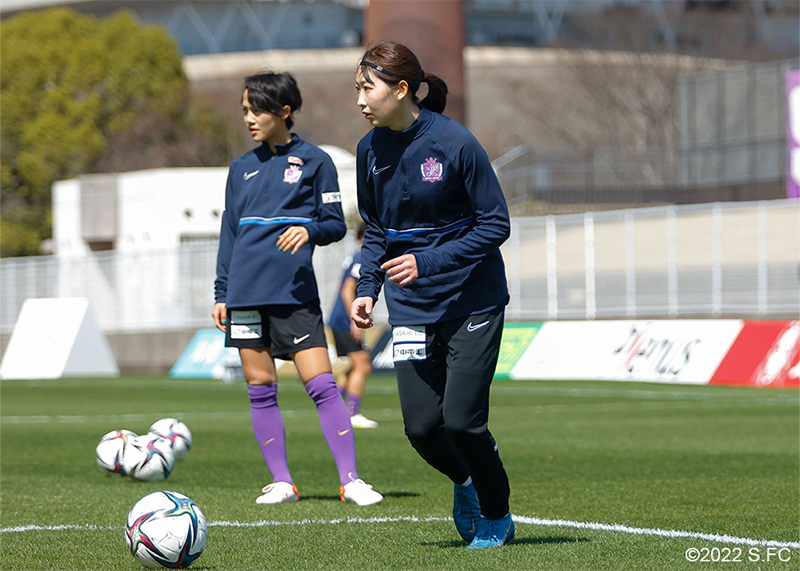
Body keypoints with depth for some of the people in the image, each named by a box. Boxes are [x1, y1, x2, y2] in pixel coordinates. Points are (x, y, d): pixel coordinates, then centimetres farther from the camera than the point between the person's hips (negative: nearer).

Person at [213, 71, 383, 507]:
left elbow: (335, 223, 3)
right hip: (246, 292, 4)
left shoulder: (313, 161, 2)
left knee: (321, 384, -11)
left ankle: (350, 479, -10)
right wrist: (221, 294, 13)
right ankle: (281, 482, 11)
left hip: (295, 291, -4)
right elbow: (229, 232, 18)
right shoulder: (242, 168, 14)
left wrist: (309, 230, -19)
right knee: (260, 389, 4)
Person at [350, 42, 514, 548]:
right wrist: (368, 289, 0)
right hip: (412, 309, 4)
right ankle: (464, 483, 30)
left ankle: (497, 516, 17)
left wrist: (428, 262, -21)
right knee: (421, 427, -4)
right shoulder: (371, 151, 1)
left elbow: (496, 225, -13)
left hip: (472, 301, -4)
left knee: (462, 421, -10)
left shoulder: (454, 142, -15)